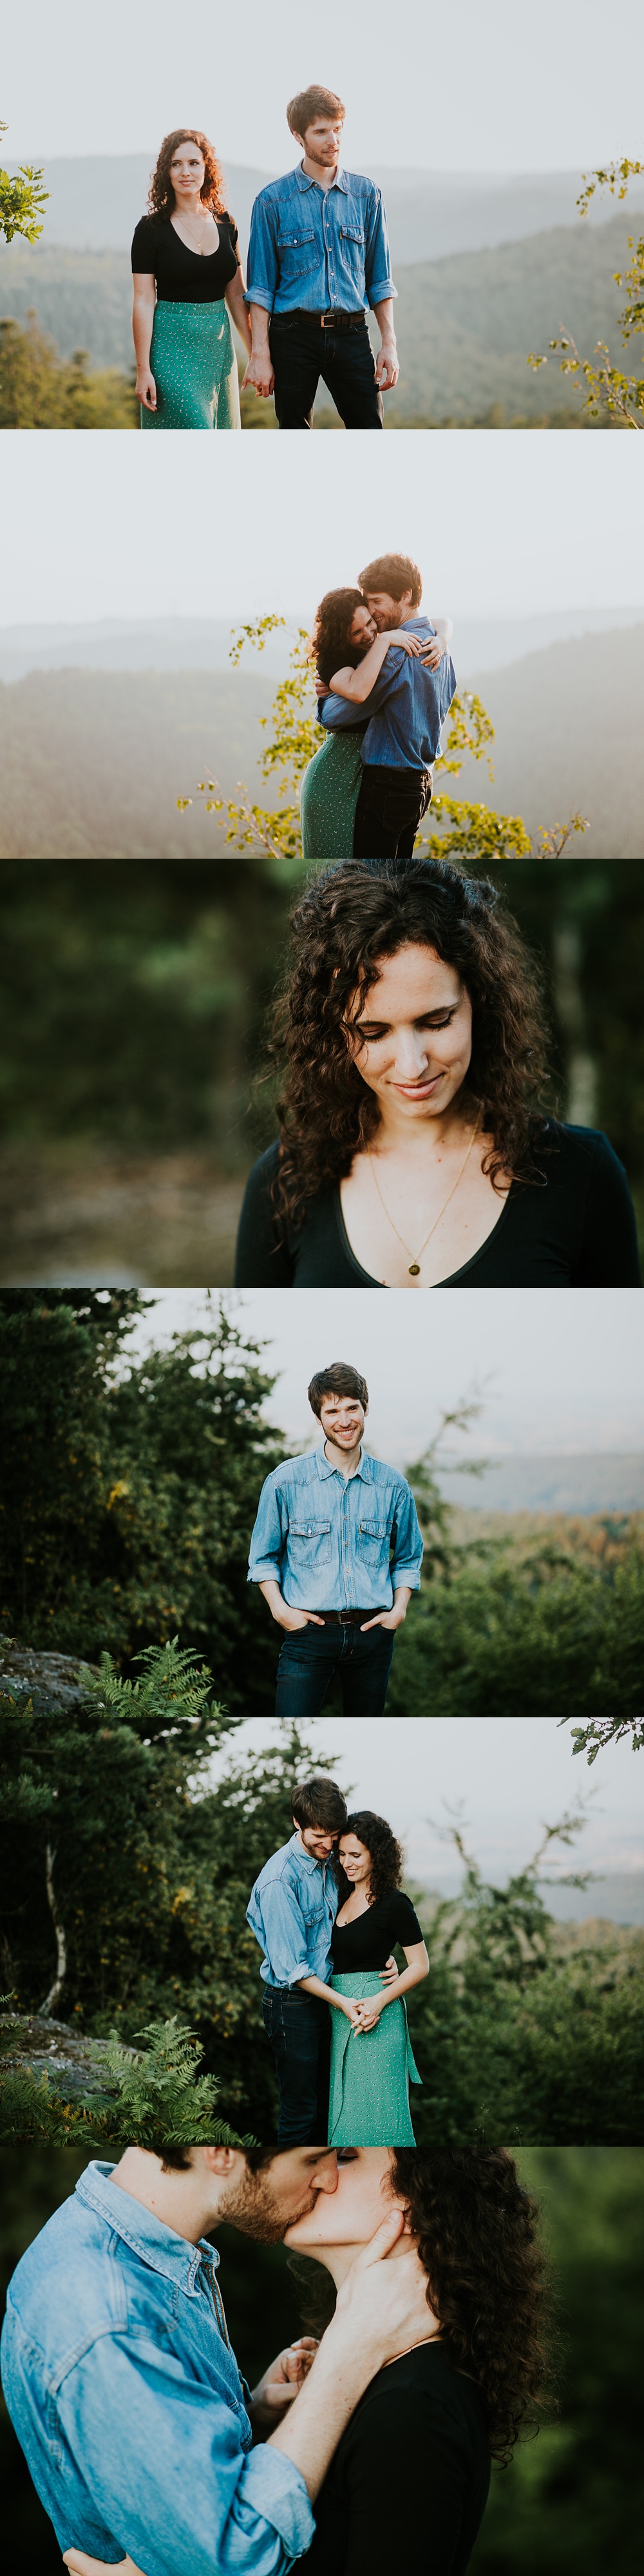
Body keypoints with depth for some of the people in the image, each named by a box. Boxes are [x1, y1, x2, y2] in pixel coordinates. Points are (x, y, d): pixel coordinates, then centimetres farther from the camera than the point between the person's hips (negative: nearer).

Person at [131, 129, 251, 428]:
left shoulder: (225, 224, 9)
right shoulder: (151, 229, -5)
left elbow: (237, 295, 13)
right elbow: (144, 302, -7)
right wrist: (143, 369, -12)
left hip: (218, 344, 5)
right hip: (172, 344, -5)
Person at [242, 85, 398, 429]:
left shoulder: (366, 195, 8)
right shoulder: (273, 200, 0)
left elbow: (380, 281, 11)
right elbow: (260, 288, 1)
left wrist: (389, 344, 4)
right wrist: (260, 354, -5)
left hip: (351, 335, 2)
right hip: (295, 334, -2)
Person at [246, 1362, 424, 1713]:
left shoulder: (393, 1485, 7)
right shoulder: (286, 1480, 0)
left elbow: (408, 1558, 19)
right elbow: (263, 1558, 7)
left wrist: (399, 1609, 4)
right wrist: (279, 1608, -6)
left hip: (373, 1632, 3)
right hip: (309, 1631, -2)